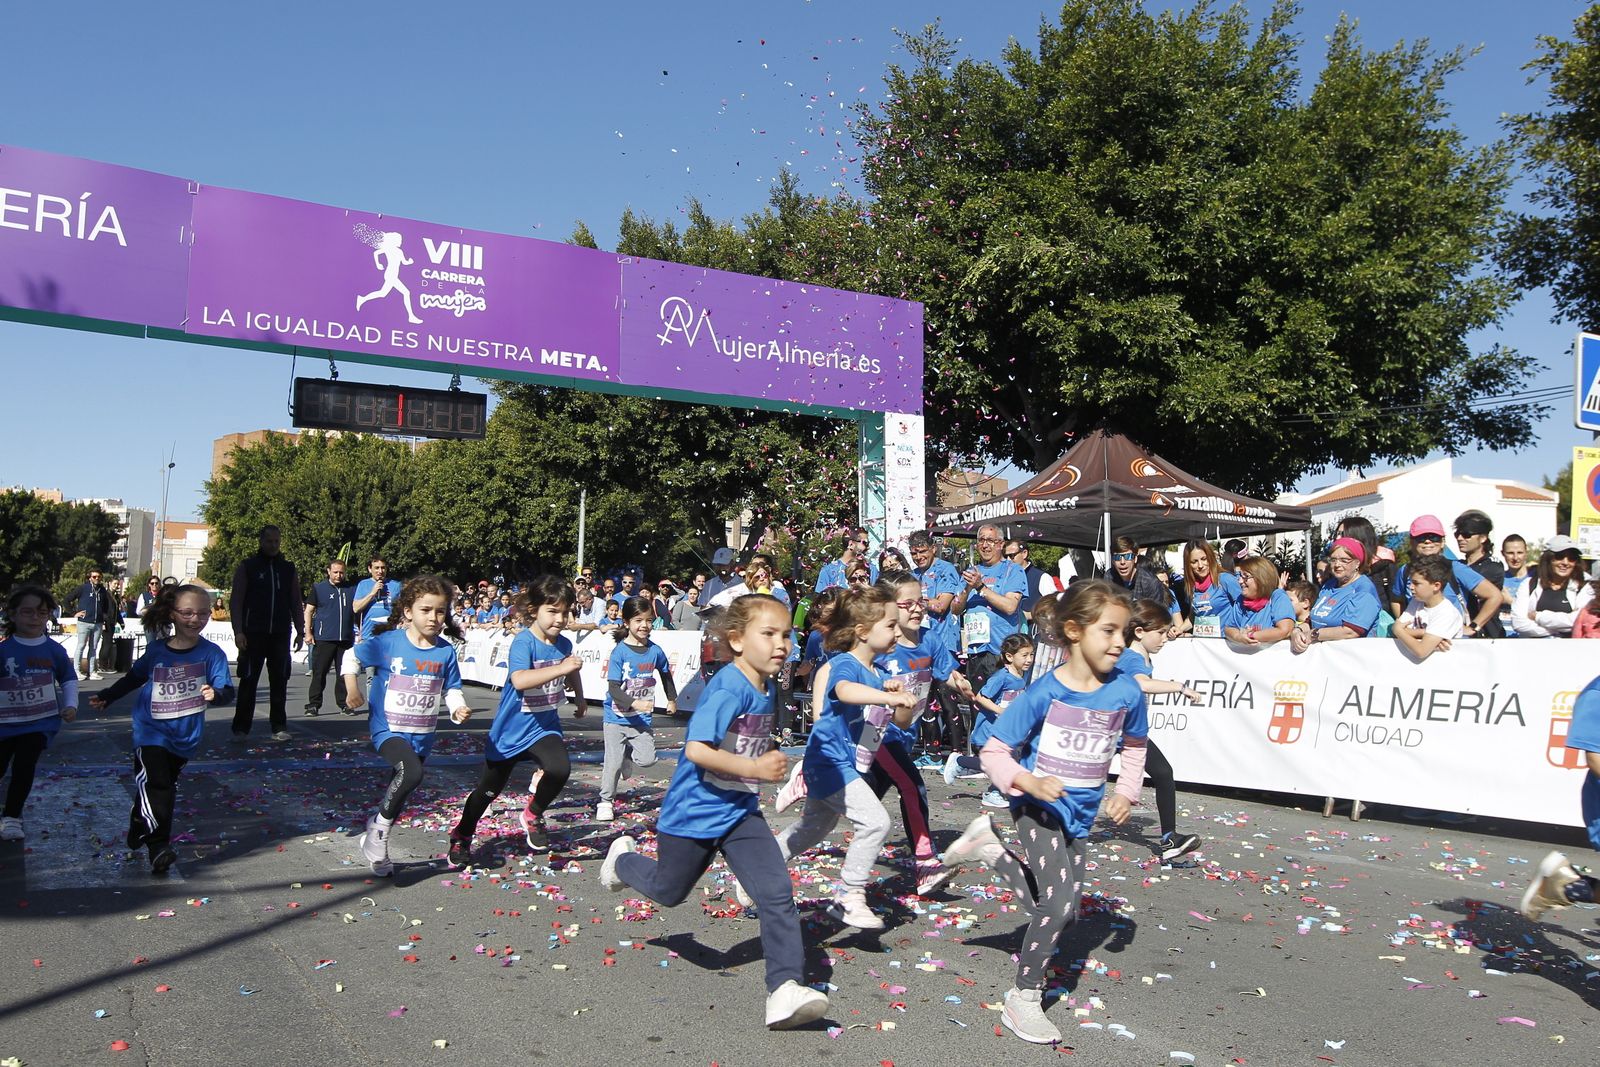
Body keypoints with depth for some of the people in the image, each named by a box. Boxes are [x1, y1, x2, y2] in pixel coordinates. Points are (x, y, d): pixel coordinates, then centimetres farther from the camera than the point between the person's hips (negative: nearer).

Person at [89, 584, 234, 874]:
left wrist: (217, 694, -39)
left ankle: (139, 831, 34)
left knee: (167, 787, 14)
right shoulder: (157, 651, -2)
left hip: (185, 736, 1)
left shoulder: (212, 654, -9)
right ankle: (158, 846, -15)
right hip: (151, 731, 0)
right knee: (155, 785, -14)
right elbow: (133, 678, 17)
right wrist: (106, 697, 25)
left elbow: (227, 691, -17)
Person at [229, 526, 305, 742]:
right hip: (253, 634, -3)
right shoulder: (246, 567, 4)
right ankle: (241, 728, 5)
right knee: (248, 681, -1)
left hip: (280, 635, 3)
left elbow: (296, 603, 16)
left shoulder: (288, 569, 13)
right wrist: (238, 631, -10)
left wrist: (300, 632, 10)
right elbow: (236, 601, 0)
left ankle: (278, 727, 10)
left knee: (279, 682, 4)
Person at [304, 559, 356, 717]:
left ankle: (344, 704, 13)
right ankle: (313, 705, 2)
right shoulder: (319, 588, 5)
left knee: (344, 674, 6)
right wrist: (308, 632, -4)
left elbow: (356, 610, 19)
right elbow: (309, 611, 5)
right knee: (319, 673, -3)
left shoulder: (351, 589, 12)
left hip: (346, 639, 3)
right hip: (324, 639, -3)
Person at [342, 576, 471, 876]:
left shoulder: (446, 651, -3)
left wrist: (459, 709, -14)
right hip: (388, 729, -5)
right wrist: (353, 690, -5)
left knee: (399, 793, 15)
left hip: (422, 735, 5)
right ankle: (378, 831, -8)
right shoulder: (388, 642, -10)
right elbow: (352, 657, 3)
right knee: (411, 772, -29)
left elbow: (452, 689, 5)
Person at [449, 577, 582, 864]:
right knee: (488, 789, 13)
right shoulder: (523, 642, -22)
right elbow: (519, 680, -43)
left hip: (544, 726, 4)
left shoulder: (564, 644, -3)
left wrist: (579, 698, 20)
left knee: (560, 769, -25)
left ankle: (533, 816, 3)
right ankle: (461, 837, 40)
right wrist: (560, 668, -47)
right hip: (511, 728, -4)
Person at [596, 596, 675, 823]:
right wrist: (634, 703, -31)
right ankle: (606, 802, 17)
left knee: (647, 759, -4)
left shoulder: (655, 651, -2)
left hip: (643, 719, 3)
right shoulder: (619, 652, -14)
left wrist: (672, 700, 26)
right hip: (617, 717, -3)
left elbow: (665, 674, 18)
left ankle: (625, 753, 27)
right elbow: (613, 687, -19)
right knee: (613, 762, -1)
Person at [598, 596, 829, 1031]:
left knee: (777, 892, -10)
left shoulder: (767, 691, 1)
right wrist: (754, 769, -35)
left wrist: (769, 763, 5)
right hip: (694, 811, -6)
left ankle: (785, 990, -9)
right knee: (668, 891, 19)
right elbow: (696, 749, -33)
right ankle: (623, 858, 50)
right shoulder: (727, 689, -26)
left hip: (741, 812, 6)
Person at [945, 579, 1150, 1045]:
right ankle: (1024, 999, 4)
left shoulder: (1125, 691, -8)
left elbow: (1135, 746, 13)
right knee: (1061, 904, -17)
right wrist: (1028, 781, -29)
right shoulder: (1043, 694, -20)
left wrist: (1126, 792, 1)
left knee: (1061, 915, 12)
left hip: (1081, 813, 6)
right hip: (1040, 808, -6)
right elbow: (993, 752, -14)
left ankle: (991, 847, 30)